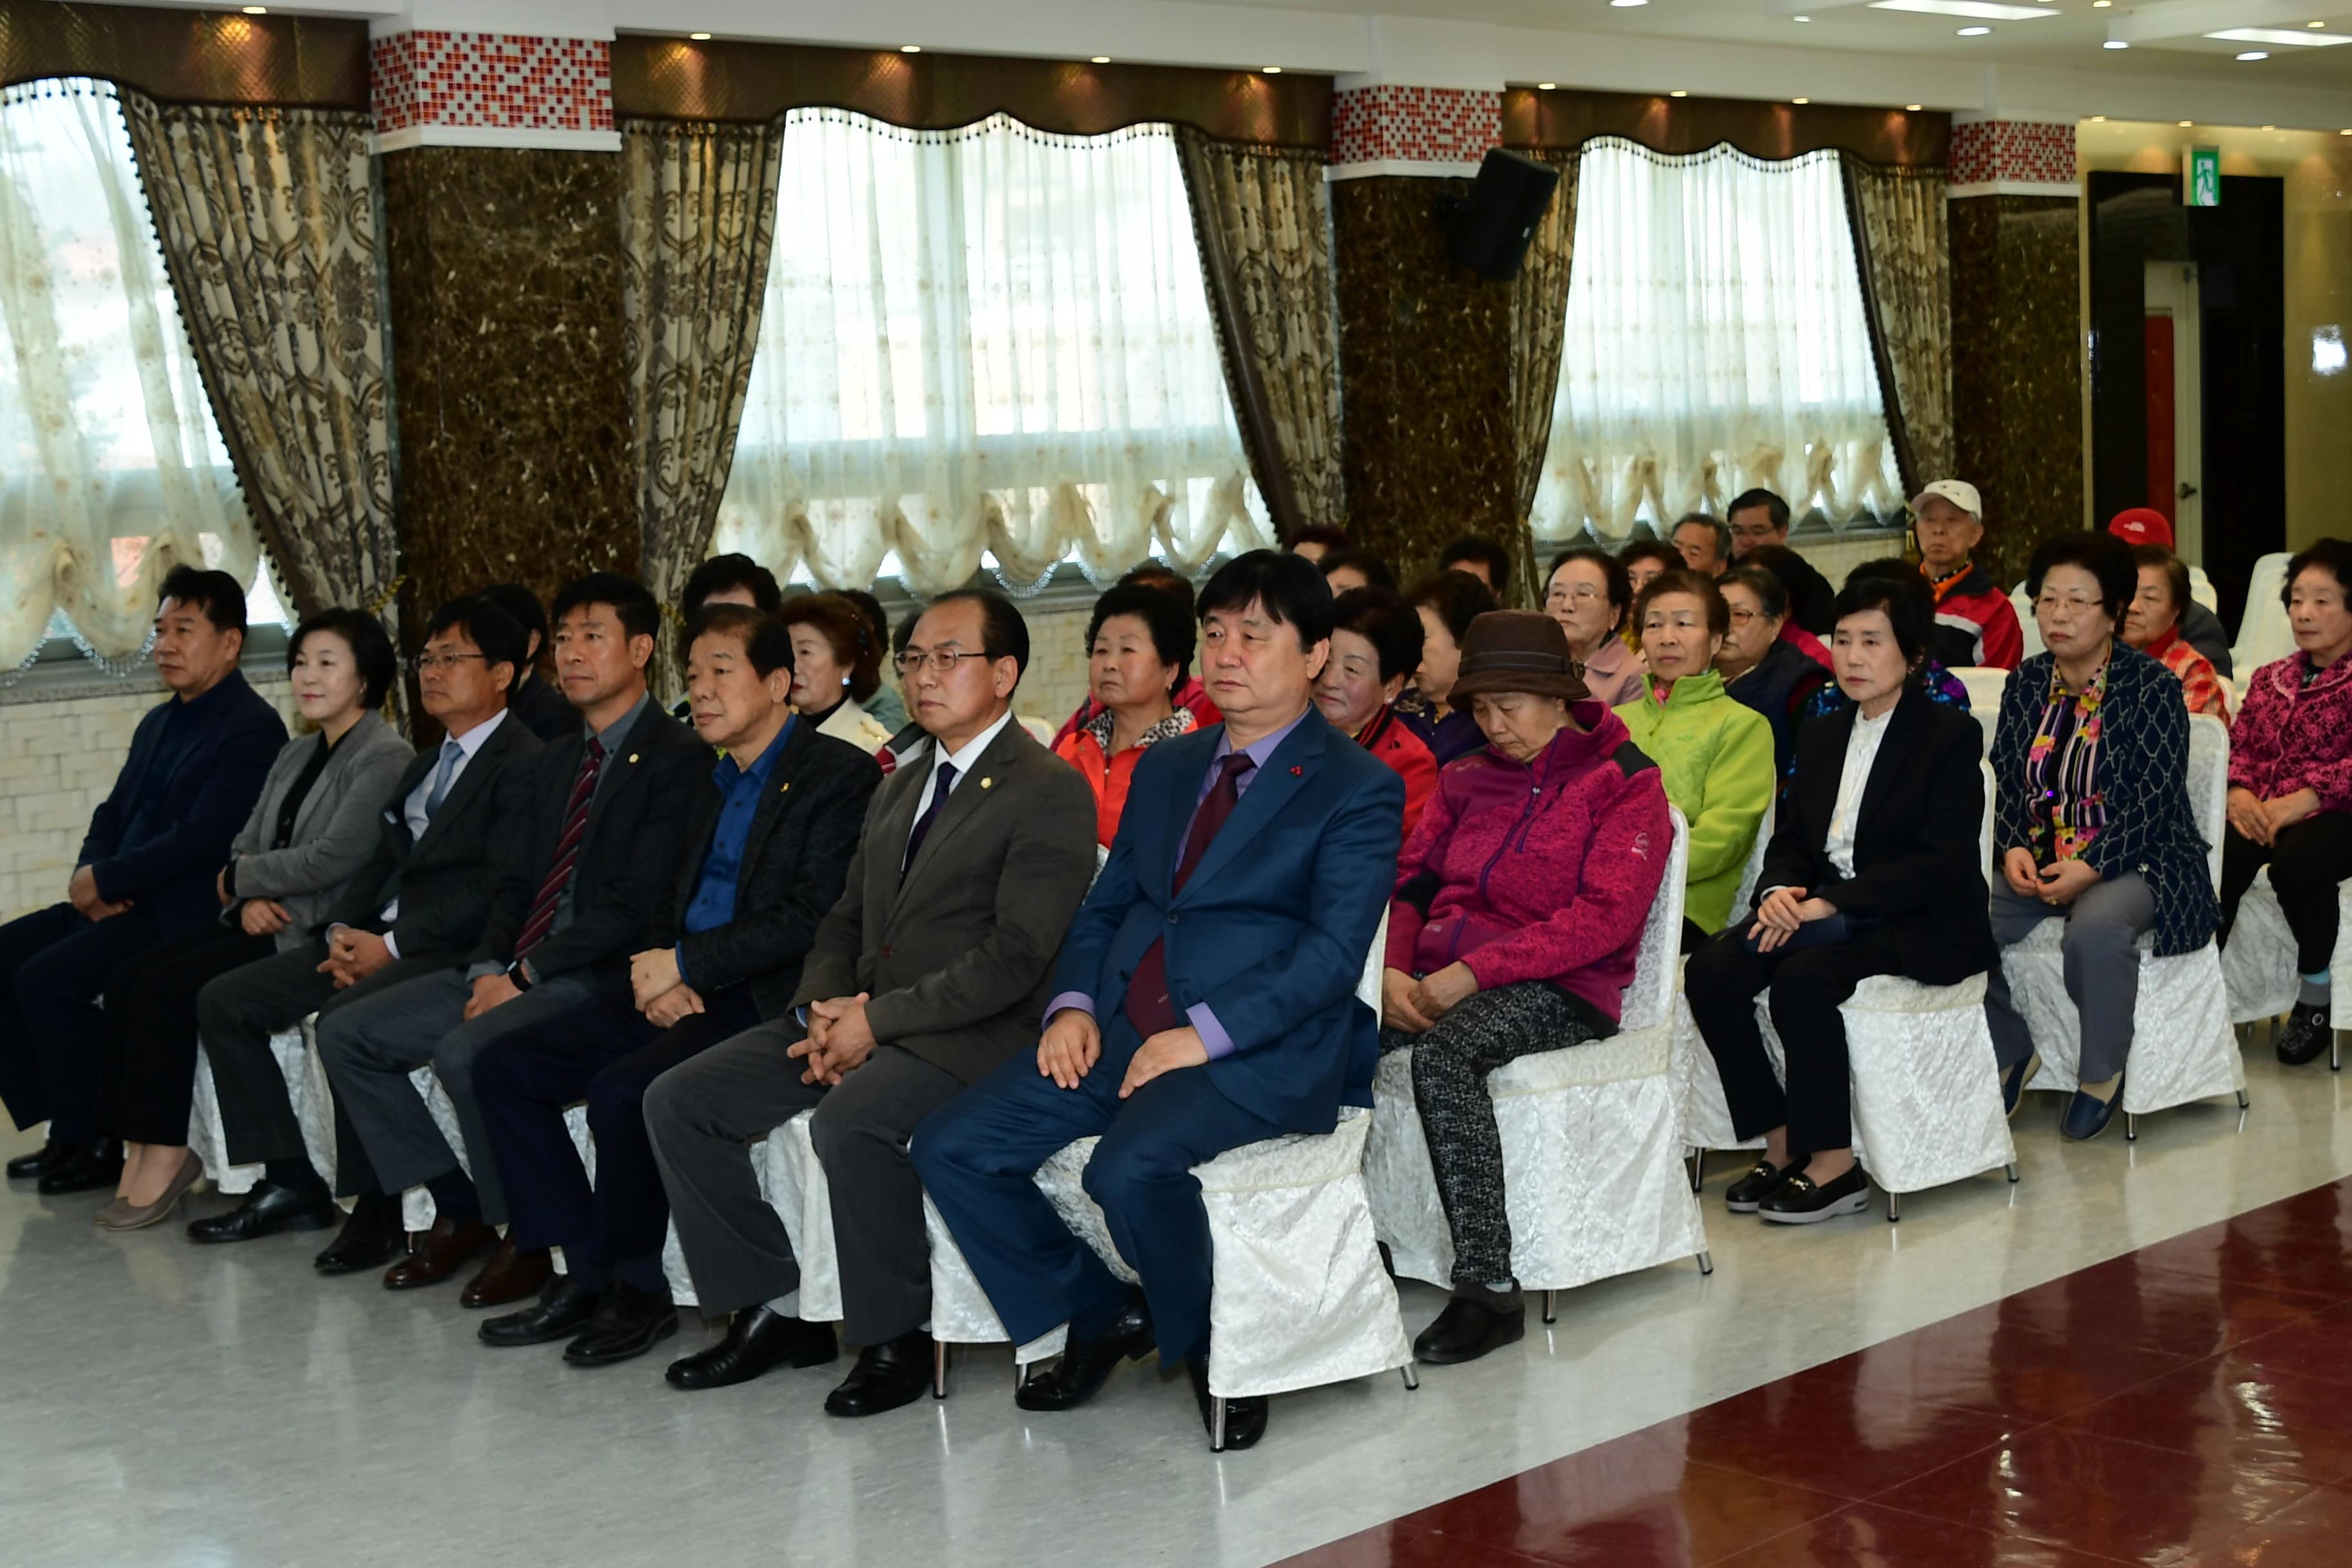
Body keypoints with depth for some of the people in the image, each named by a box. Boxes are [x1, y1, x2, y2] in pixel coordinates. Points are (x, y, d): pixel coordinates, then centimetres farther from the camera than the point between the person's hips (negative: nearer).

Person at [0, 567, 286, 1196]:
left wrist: (106, 880, -16)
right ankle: (65, 1127, 5)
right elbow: (112, 813, 18)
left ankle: (92, 1144, -8)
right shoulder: (159, 723, 18)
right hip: (124, 903, 10)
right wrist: (90, 874, -3)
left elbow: (203, 838, -21)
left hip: (186, 914, -10)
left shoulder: (252, 730, -12)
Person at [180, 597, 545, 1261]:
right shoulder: (423, 768, 23)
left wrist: (394, 946, -18)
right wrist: (342, 931, -1)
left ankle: (376, 1207, -19)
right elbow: (380, 863, 20)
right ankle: (289, 1183, 5)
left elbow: (498, 889, -18)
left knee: (345, 1018, -35)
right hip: (379, 938, 10)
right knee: (224, 1001, 2)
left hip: (453, 950, -10)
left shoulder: (525, 764, -9)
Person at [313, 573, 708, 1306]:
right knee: (346, 1034, 1)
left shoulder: (677, 758, -9)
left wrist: (525, 974, -16)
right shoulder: (559, 759, 20)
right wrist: (488, 966, -1)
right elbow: (519, 882, 18)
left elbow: (636, 904, -16)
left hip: (598, 978, -9)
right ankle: (456, 1210, 8)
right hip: (516, 971, 9)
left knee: (465, 1051, -32)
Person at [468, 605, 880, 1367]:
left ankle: (637, 1289, -7)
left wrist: (685, 962, -15)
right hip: (684, 996, 9)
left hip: (762, 1005, -9)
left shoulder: (840, 775, -8)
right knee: (503, 1064, -2)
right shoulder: (715, 783, 19)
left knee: (621, 1091, -30)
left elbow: (814, 920, -16)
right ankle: (584, 1276, 2)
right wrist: (658, 973, -1)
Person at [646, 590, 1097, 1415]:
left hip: (968, 1036, -8)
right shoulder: (899, 788, 21)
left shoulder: (1051, 791, -6)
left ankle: (897, 1337, -15)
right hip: (856, 1019, 8)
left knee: (849, 1121, -36)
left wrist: (879, 1020, -16)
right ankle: (775, 1310, 4)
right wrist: (822, 1007, -1)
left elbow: (1015, 959, -15)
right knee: (676, 1100, -5)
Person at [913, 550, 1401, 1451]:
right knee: (950, 1148, -9)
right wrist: (1073, 1004, 0)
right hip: (1119, 1035, 7)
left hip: (1260, 1051, -7)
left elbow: (1333, 955, -10)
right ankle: (1099, 1315, 9)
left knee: (1131, 1167, -34)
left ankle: (1214, 1348, -5)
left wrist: (1202, 1036, -20)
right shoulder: (1165, 769, 21)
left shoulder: (1357, 789, 0)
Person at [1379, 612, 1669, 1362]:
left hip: (1560, 990, -5)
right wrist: (1394, 970, -8)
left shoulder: (1624, 781, 1)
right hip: (1444, 982, 6)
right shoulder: (1467, 779, 20)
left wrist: (1469, 972, -17)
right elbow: (1410, 881, 15)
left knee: (1440, 1053, -36)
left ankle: (1489, 1286, -31)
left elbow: (1604, 917, -11)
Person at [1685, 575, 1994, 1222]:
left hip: (1917, 923, -7)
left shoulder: (1951, 736, -5)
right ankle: (1782, 1140, -10)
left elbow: (1944, 859, -15)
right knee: (1711, 969, -19)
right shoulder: (1820, 736, 17)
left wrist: (1830, 903, -21)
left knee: (1801, 978, -33)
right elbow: (1791, 838, 15)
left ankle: (1833, 1164, -22)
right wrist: (1779, 892, -10)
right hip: (1821, 909, 7)